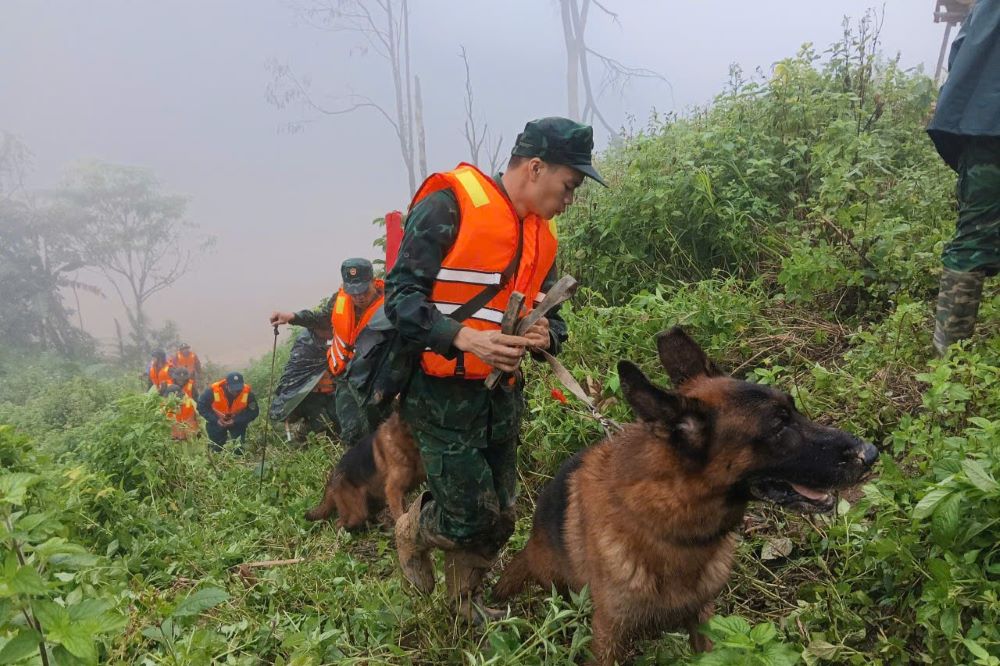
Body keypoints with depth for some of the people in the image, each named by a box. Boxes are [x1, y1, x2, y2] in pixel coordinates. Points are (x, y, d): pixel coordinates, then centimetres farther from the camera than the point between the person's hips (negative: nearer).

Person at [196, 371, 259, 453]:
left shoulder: (247, 393, -27)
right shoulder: (213, 391, -30)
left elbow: (253, 412, -18)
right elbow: (201, 406, -17)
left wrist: (236, 420, -30)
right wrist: (215, 419, -28)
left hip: (237, 422, 0)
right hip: (216, 422, 0)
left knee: (239, 449, 0)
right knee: (217, 447, 7)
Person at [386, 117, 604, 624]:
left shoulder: (542, 233, 10)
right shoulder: (450, 205, -14)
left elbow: (548, 313, 18)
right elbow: (400, 296, -17)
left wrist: (545, 335, -6)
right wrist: (464, 338, -31)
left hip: (502, 394, 7)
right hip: (441, 393, -7)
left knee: (500, 516, 14)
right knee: (471, 516, -3)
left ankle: (466, 602, 39)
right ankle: (413, 531, 31)